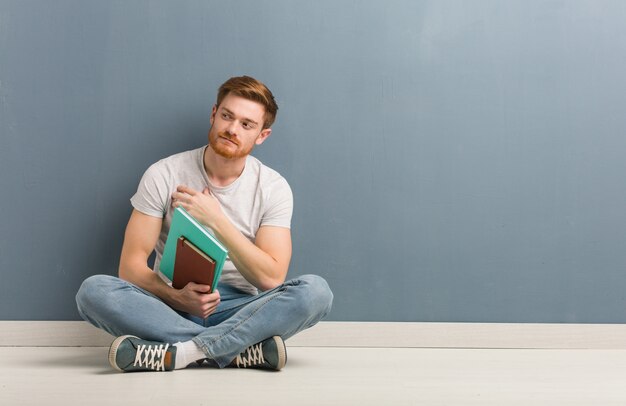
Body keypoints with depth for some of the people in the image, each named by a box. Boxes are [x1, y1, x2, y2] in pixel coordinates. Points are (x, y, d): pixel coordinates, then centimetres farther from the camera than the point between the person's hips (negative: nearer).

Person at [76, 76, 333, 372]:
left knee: (316, 290, -27)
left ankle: (180, 352, -33)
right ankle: (245, 351, -30)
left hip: (239, 311, 0)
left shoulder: (273, 188, -2)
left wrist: (216, 220, -18)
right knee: (93, 290, -28)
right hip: (171, 308, 1)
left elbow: (271, 277, -11)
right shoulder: (164, 175, -2)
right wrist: (177, 297, -26)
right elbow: (131, 265, -6)